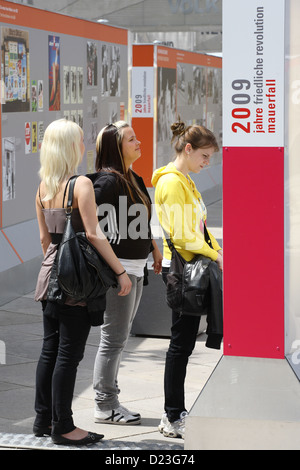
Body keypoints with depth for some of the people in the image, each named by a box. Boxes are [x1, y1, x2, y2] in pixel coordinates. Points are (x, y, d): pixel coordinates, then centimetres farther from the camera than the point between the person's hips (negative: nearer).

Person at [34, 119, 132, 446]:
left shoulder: (43, 187, 8)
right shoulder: (81, 184, -14)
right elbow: (93, 234, -18)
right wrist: (120, 271, -13)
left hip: (50, 272, 8)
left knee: (50, 349, 14)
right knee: (69, 353, -1)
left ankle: (43, 419, 23)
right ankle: (63, 427, 5)